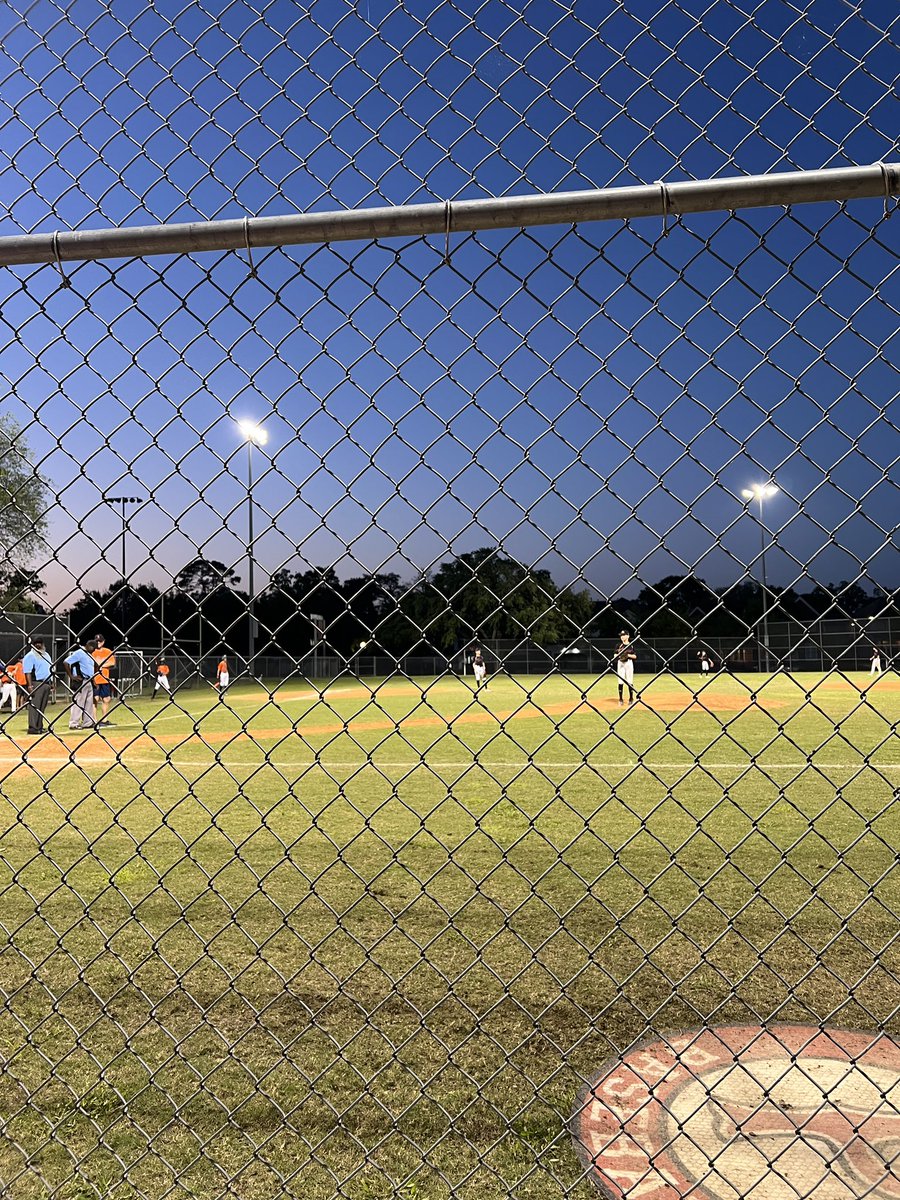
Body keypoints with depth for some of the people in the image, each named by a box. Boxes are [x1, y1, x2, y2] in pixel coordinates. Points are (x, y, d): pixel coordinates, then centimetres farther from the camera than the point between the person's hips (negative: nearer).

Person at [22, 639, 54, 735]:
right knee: (34, 706, -9)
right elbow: (27, 672, -14)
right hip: (36, 683, -8)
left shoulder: (46, 655, 19)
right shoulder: (30, 656, -6)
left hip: (46, 683, 8)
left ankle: (39, 727, 16)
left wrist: (51, 683, 18)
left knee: (42, 707, 11)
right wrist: (30, 685, -23)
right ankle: (32, 728, -8)